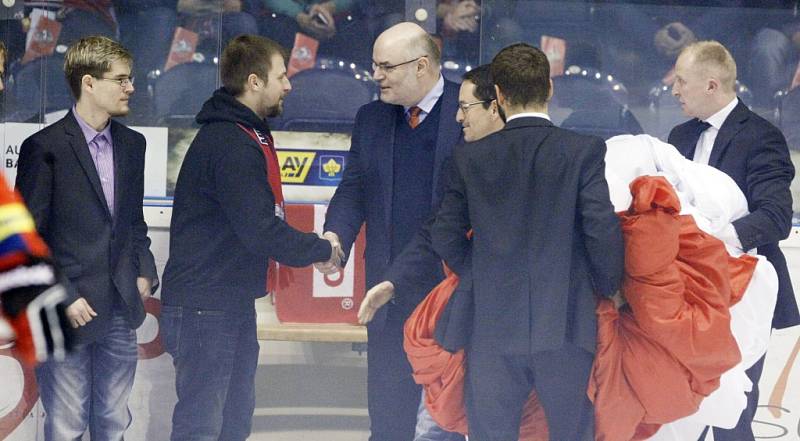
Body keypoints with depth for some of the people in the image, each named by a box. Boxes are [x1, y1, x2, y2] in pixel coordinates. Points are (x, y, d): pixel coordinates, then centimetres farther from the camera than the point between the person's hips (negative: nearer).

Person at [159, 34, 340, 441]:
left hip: (233, 306, 11)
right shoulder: (229, 144, -19)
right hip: (204, 309, -11)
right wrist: (321, 250, -12)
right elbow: (260, 232, -24)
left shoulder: (246, 136, 14)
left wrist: (313, 247, -1)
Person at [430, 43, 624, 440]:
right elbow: (602, 229, -9)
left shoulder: (470, 158, 2)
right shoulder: (584, 151, -4)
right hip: (566, 327, -1)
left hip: (493, 327, 1)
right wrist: (608, 290, 6)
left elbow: (445, 235, 4)